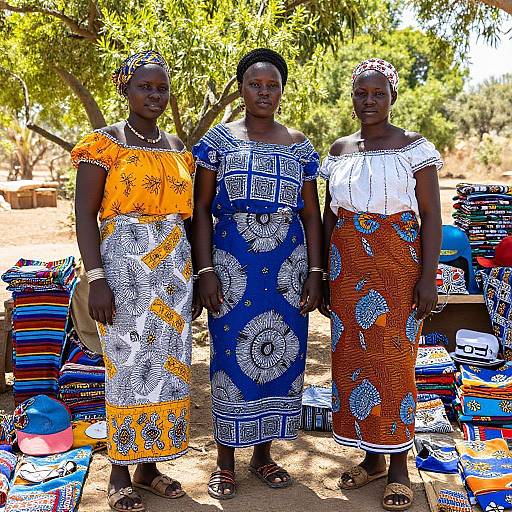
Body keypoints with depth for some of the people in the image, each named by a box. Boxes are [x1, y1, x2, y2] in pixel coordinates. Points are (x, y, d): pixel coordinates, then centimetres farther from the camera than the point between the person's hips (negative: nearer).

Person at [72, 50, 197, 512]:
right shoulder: (104, 144, -2)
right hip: (124, 265, -5)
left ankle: (149, 465, 21)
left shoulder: (178, 148, 14)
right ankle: (120, 473, 13)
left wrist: (194, 275, 14)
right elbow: (85, 215, -7)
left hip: (173, 267, 5)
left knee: (168, 363, 6)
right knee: (127, 365, -3)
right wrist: (96, 279, -15)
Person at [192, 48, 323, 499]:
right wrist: (206, 270, -8)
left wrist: (315, 272, 0)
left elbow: (311, 213, 9)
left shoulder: (299, 145, 8)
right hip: (232, 264, -2)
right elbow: (201, 208, 0)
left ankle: (264, 454, 25)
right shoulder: (219, 140, 3)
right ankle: (226, 461, 19)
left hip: (287, 266, 2)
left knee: (282, 354, 6)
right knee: (231, 355, 1)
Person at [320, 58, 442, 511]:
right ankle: (372, 457, 22)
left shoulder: (414, 146, -1)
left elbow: (431, 215, -5)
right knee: (353, 356, 6)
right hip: (348, 267, 4)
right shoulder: (339, 150, 10)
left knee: (393, 359, -1)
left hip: (398, 265, -4)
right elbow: (329, 216, 13)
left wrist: (428, 277, -12)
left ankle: (399, 466, 13)